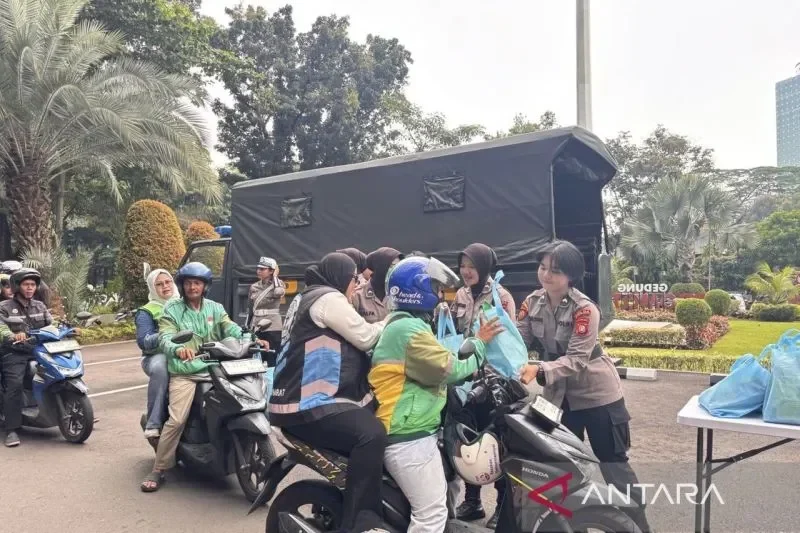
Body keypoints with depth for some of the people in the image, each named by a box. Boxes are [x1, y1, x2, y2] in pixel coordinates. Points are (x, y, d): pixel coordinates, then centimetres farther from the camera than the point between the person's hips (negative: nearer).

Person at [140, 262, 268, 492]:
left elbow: (231, 329, -1)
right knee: (176, 420, -15)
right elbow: (165, 338, -14)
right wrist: (178, 349, -38)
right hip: (184, 373, -3)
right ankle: (158, 471, 1)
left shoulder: (215, 308, 13)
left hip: (214, 370, 3)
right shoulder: (171, 309, 1)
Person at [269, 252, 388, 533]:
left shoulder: (315, 297, 25)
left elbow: (354, 343, 25)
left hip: (316, 397, 12)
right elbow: (365, 338, -12)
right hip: (309, 405, -12)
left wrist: (386, 325, 16)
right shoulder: (328, 298, -9)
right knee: (372, 435, -29)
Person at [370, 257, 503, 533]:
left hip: (413, 432, 11)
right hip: (410, 437, -11)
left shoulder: (403, 324, 17)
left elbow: (434, 369, 16)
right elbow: (449, 369, -19)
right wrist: (479, 343, -5)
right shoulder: (409, 329, -19)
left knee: (438, 501, 23)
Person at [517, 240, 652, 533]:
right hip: (559, 395, 5)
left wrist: (539, 370, -41)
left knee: (613, 465, 7)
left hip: (597, 393, -5)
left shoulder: (584, 309, -22)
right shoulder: (533, 302, -5)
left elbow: (577, 359, -27)